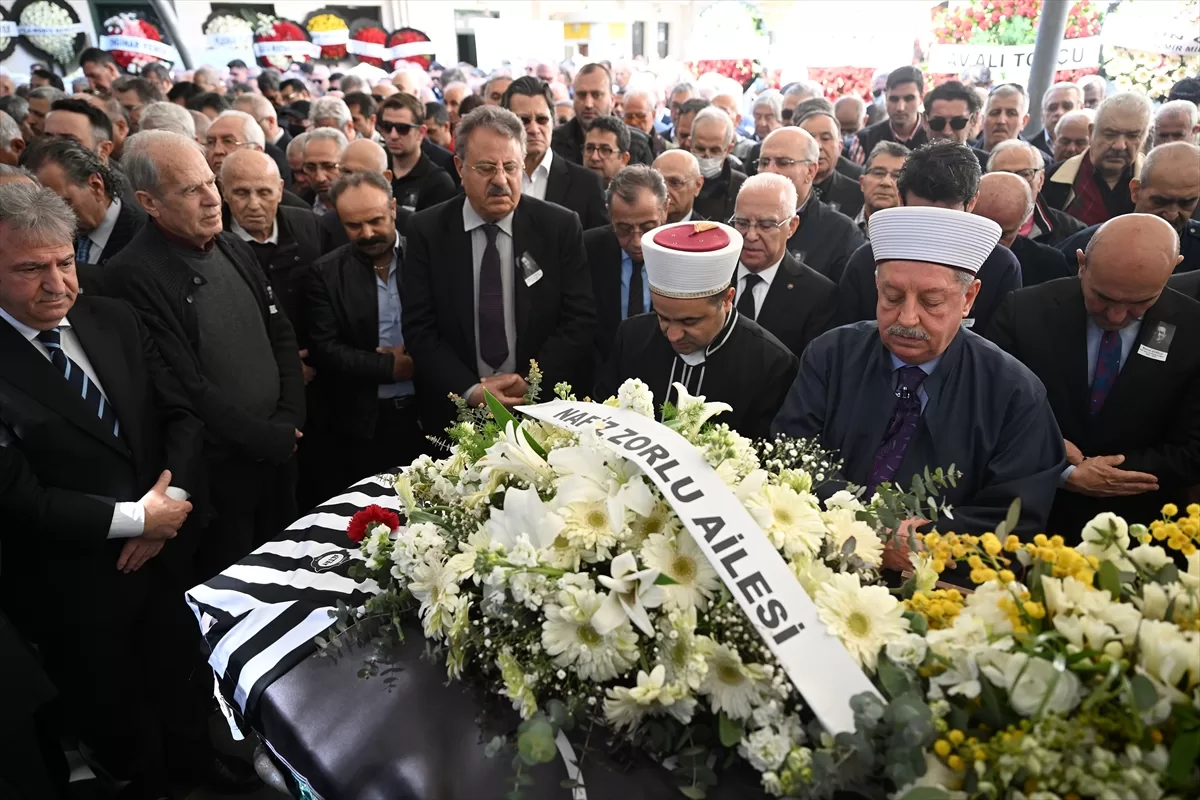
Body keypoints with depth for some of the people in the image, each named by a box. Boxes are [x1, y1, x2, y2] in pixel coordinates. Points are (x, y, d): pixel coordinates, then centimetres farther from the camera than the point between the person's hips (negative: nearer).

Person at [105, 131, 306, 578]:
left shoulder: (233, 249, 5)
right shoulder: (134, 276, -18)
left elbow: (281, 336, 8)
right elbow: (188, 389, -20)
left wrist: (289, 422, -3)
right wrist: (269, 438, -12)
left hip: (277, 450, 6)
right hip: (217, 472, -6)